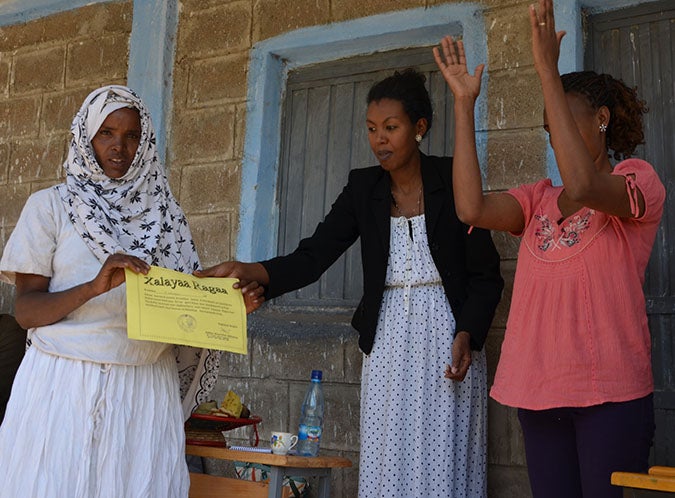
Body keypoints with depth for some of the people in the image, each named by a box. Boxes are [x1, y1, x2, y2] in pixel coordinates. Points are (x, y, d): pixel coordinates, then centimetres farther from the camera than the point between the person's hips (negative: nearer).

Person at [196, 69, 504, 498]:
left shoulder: (453, 178, -4)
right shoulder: (363, 188, 6)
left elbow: (485, 274, -3)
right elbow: (313, 257, -3)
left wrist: (466, 337, -17)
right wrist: (250, 271, -21)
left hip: (447, 334, -3)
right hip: (388, 340, 3)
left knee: (443, 463, -1)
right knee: (387, 463, 5)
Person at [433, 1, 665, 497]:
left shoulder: (638, 179, 0)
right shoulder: (539, 199, 14)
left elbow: (582, 187, -24)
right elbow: (472, 208, -6)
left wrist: (548, 72, -23)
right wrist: (465, 104, -4)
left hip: (610, 392, -5)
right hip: (540, 390, 5)